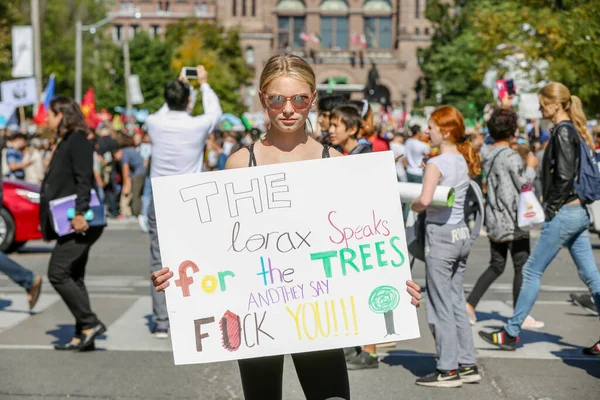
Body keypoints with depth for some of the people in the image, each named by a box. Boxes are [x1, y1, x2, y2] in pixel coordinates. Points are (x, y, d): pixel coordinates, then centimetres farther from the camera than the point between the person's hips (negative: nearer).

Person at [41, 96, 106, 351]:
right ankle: (83, 335, 13)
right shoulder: (66, 143, 19)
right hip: (72, 223, 10)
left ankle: (90, 323, -7)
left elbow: (84, 180, -20)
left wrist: (79, 213, -27)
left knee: (57, 273, -11)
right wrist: (46, 220, 21)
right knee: (73, 277, 10)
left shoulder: (77, 141, -10)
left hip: (79, 224, -10)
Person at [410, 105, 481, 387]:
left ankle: (448, 370, 5)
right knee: (456, 301, 15)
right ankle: (467, 364, 19)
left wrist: (413, 206, -8)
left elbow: (425, 200, -27)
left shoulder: (436, 164, -15)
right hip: (462, 233, 8)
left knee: (441, 305, 0)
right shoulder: (465, 161, 9)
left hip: (440, 234, -8)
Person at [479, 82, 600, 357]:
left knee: (532, 271, -1)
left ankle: (510, 333, 7)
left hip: (564, 213, -10)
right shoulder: (574, 131, 14)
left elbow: (564, 176, -22)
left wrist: (552, 208, -12)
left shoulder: (562, 132, -14)